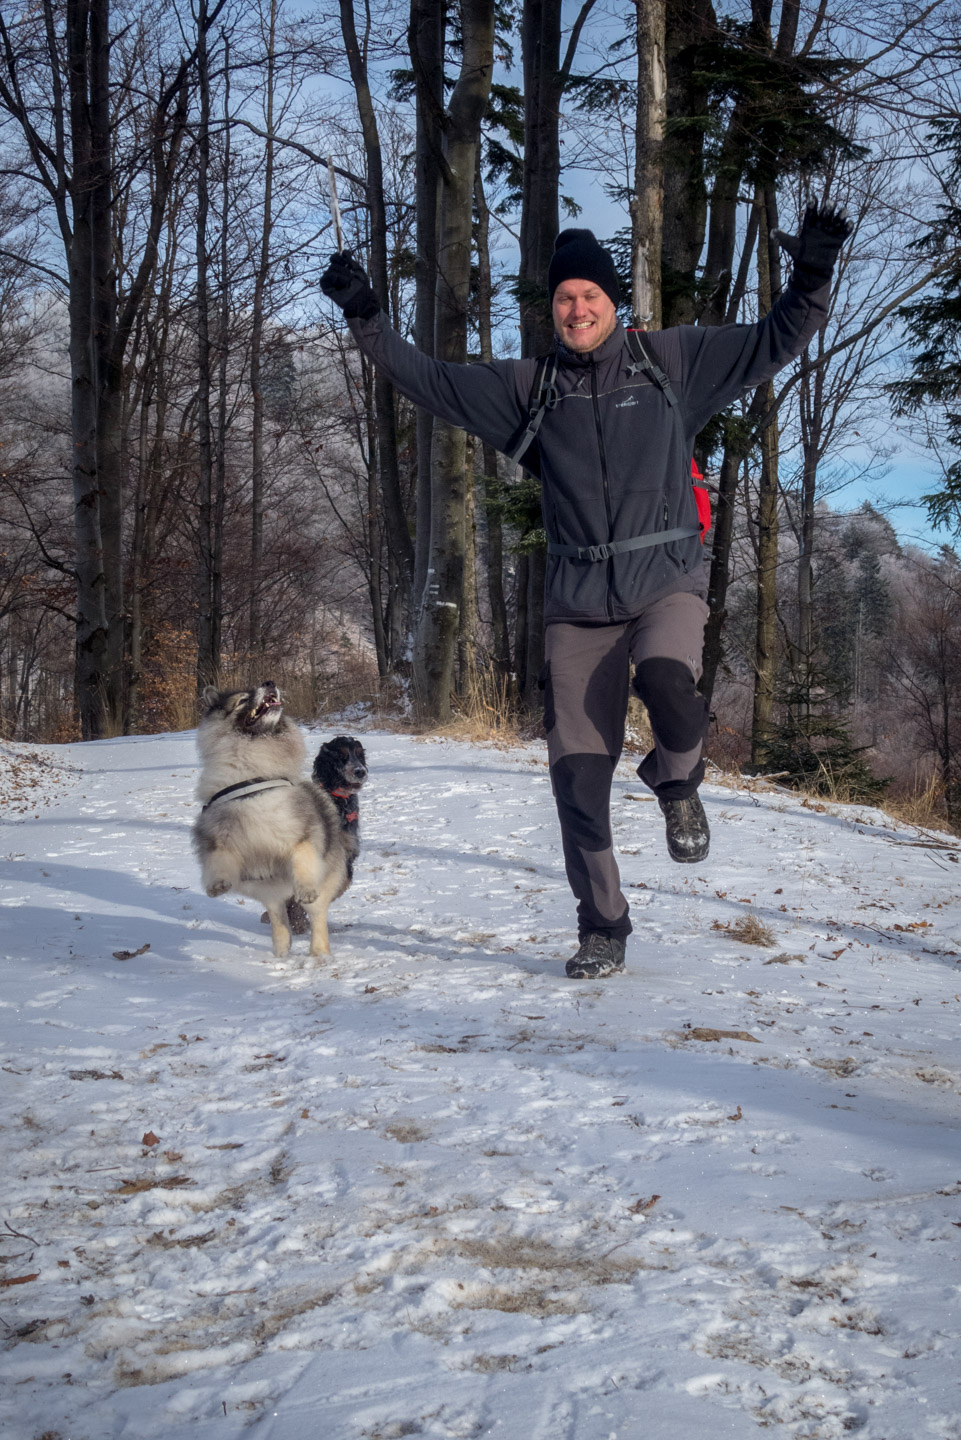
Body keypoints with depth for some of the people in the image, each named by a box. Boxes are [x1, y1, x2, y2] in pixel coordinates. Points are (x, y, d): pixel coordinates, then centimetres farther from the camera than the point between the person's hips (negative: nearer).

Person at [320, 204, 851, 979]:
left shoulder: (671, 361, 4)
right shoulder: (528, 386, 8)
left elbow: (774, 342, 5)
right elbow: (432, 381, 9)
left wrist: (813, 277, -10)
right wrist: (367, 319, 1)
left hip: (668, 583, -2)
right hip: (579, 603, 2)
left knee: (668, 681, -35)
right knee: (579, 771, 0)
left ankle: (678, 785, 1)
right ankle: (603, 931, 15)